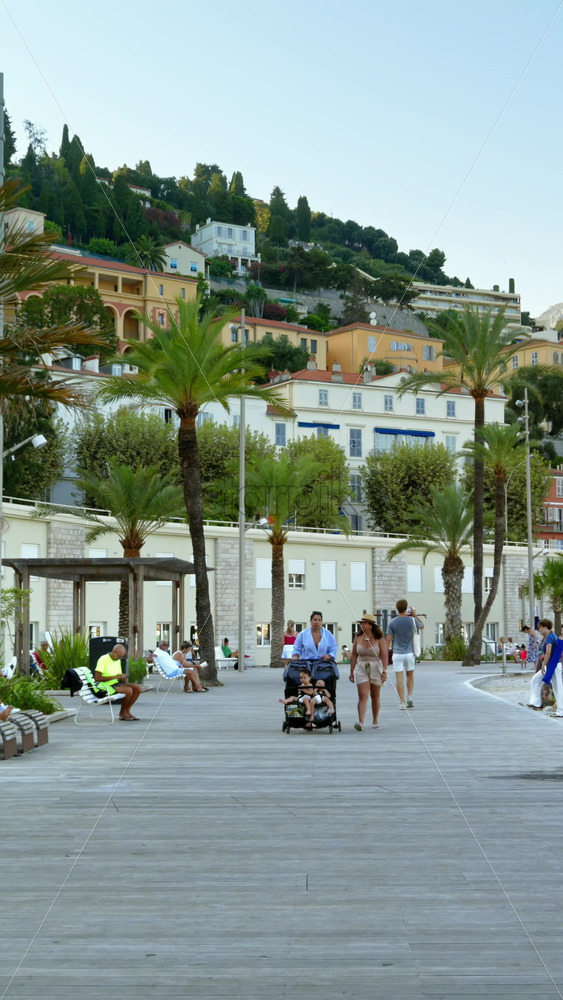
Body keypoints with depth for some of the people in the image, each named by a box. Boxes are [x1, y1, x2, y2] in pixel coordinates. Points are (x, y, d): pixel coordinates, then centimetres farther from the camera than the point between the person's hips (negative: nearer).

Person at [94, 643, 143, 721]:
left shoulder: (118, 661, 14)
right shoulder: (103, 659, -13)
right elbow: (97, 678, -20)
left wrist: (122, 678, -6)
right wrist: (115, 677, -21)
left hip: (116, 683, 9)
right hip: (105, 685, -9)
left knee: (138, 688, -7)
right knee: (128, 690, -27)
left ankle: (127, 711, 0)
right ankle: (122, 713, -7)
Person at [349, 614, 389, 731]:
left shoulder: (379, 639, -6)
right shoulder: (358, 638, 3)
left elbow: (384, 656, -11)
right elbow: (354, 655, 6)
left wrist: (384, 672, -19)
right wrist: (352, 671, 5)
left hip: (376, 668, -1)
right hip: (361, 669, 1)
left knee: (375, 696, 12)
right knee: (363, 696, -11)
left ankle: (375, 721, 26)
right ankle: (361, 722, -22)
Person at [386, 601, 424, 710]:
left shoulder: (392, 622, -6)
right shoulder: (412, 620, -6)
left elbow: (388, 639, -7)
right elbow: (422, 626, 15)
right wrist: (414, 615, 20)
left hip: (397, 653, -1)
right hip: (409, 653, 1)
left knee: (399, 677, 0)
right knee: (410, 675, 17)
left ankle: (402, 702, -3)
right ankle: (409, 696, 0)